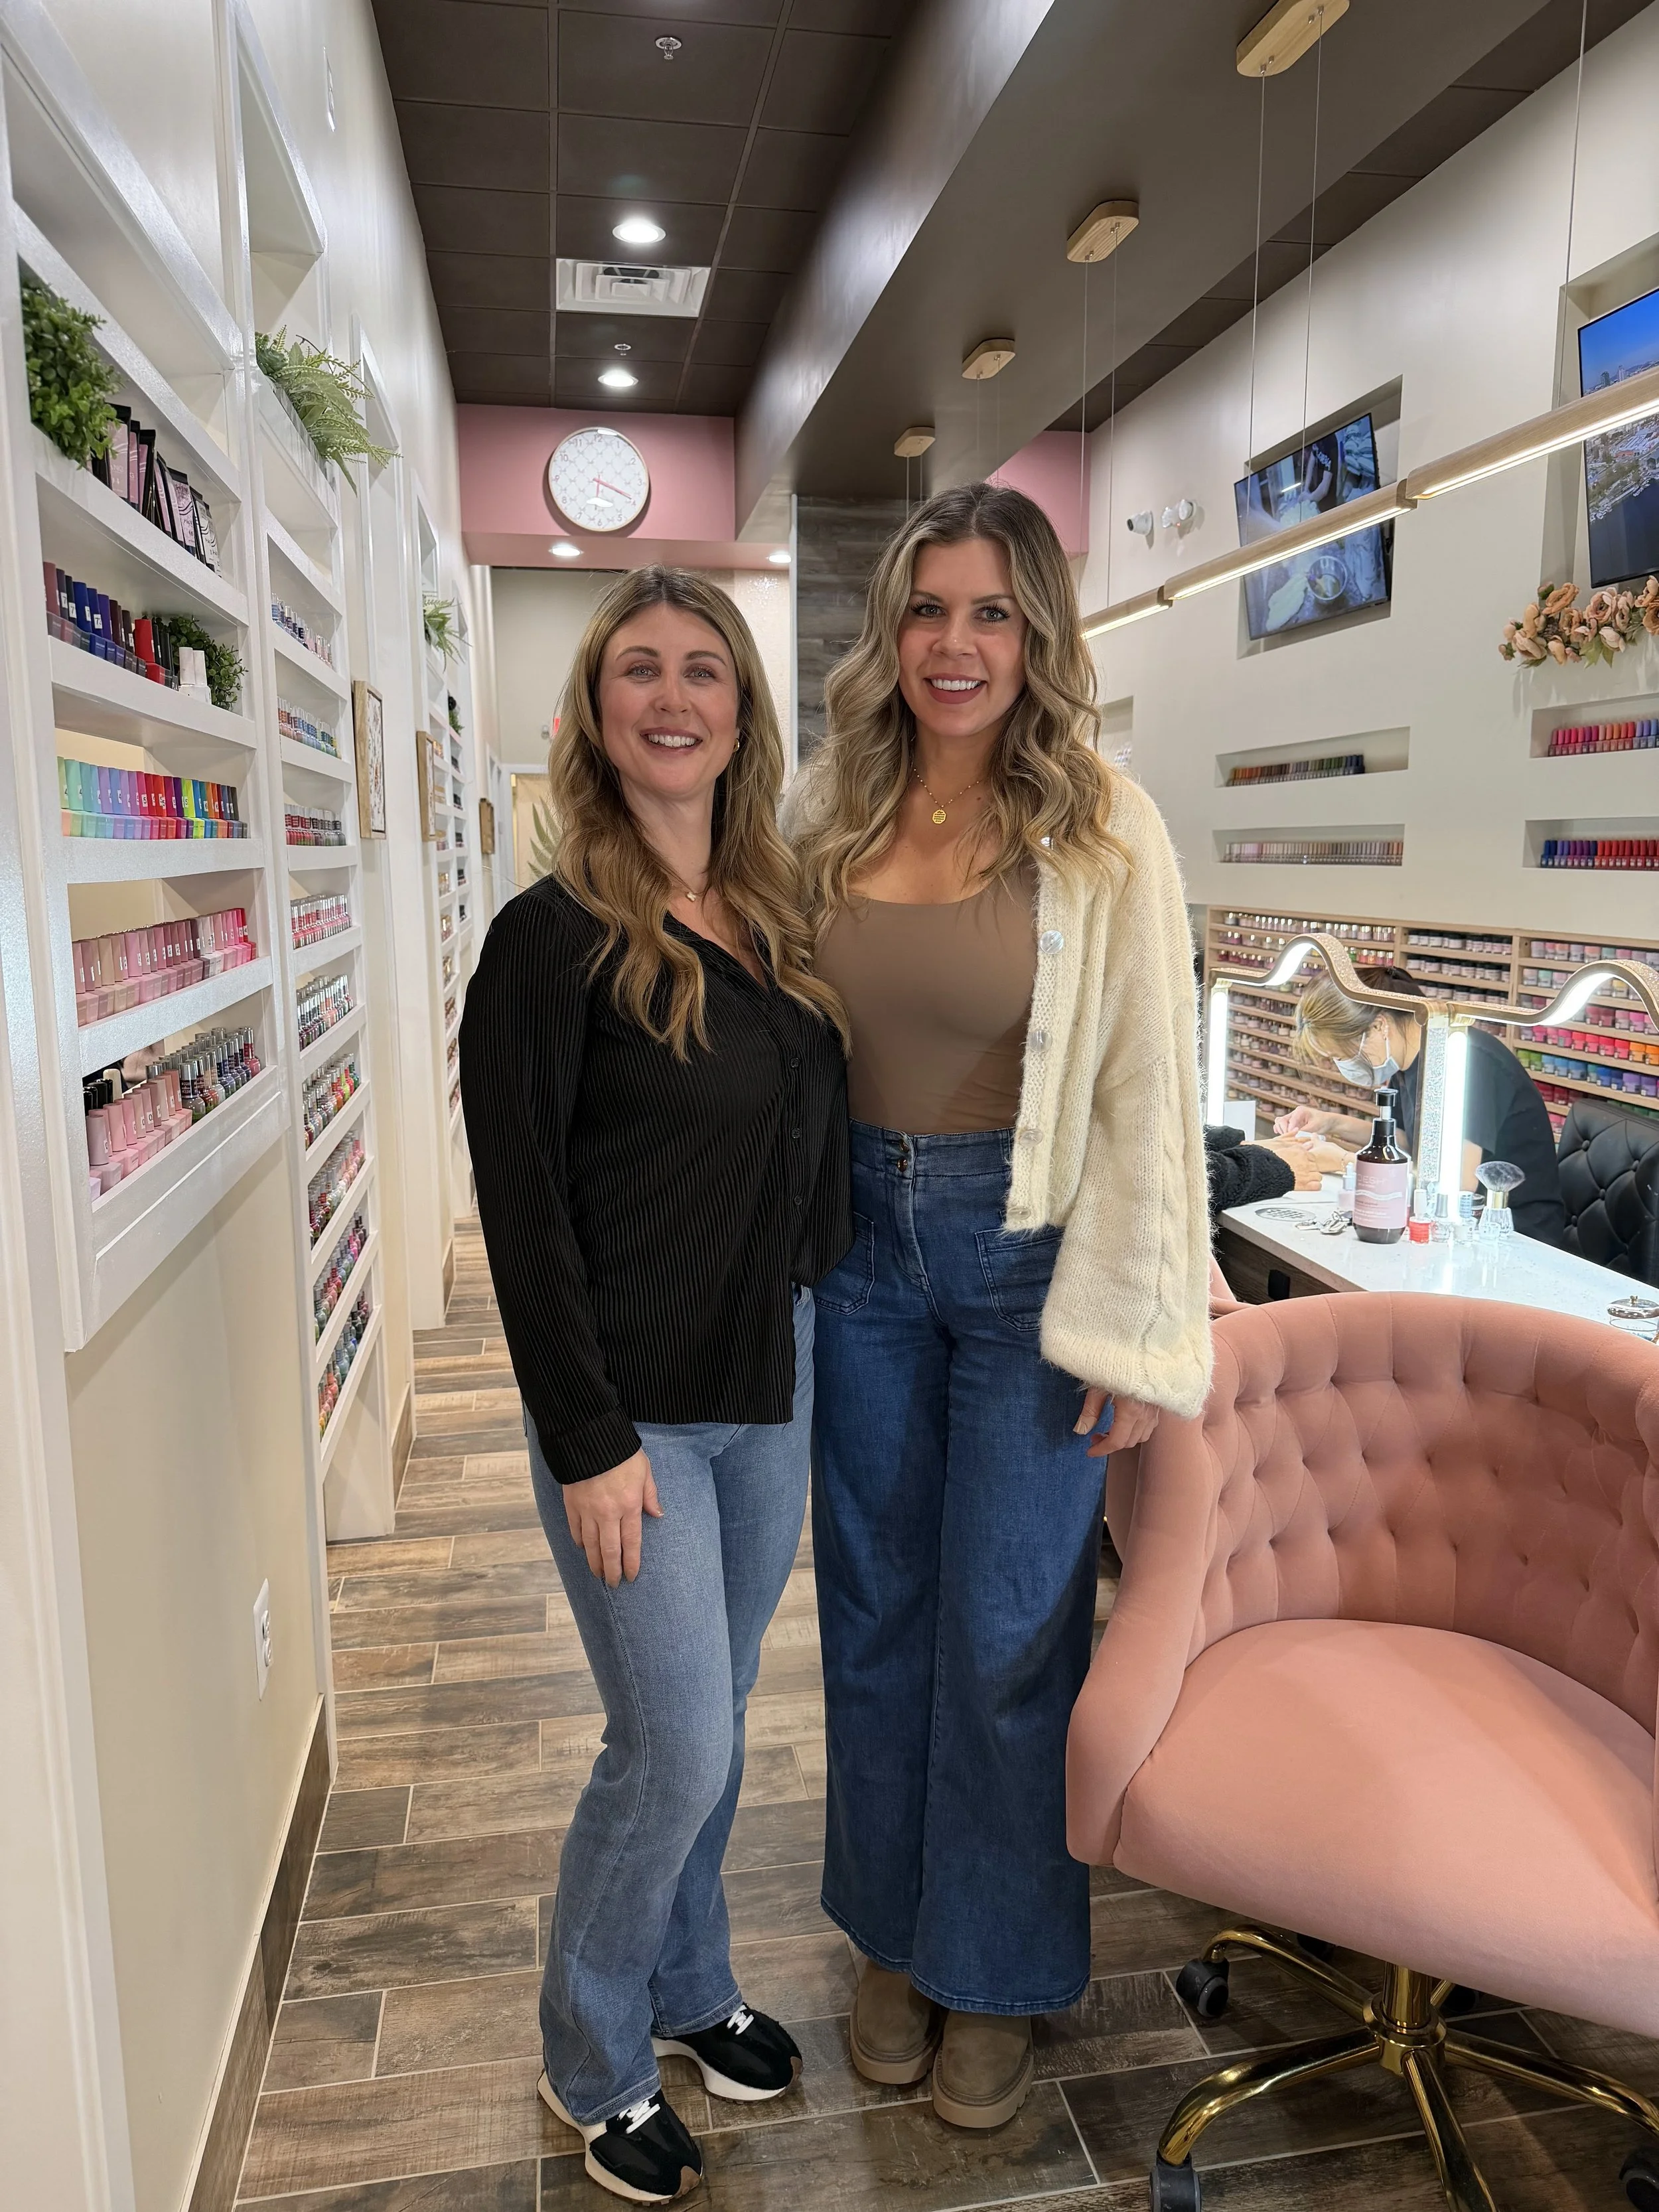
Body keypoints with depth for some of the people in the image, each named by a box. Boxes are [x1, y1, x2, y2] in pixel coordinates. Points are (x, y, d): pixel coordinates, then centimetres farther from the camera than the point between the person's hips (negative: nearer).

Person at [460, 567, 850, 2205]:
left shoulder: (781, 920, 6)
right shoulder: (554, 940, -13)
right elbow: (522, 1207, -14)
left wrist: (819, 1343, 8)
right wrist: (590, 1440, -15)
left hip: (773, 1389, 6)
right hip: (634, 1407, -6)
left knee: (709, 1727, 20)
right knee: (674, 1745, 3)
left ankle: (687, 1990, 44)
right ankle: (593, 2062, 31)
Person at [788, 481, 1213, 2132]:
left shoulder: (1105, 831, -10)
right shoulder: (826, 813, 1)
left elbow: (1148, 1089, -10)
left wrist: (1132, 1329, -10)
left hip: (1027, 1252, -3)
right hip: (862, 1239, 4)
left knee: (1008, 1634, 8)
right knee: (872, 1609, 16)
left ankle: (995, 1973, 35)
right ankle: (892, 1939, 41)